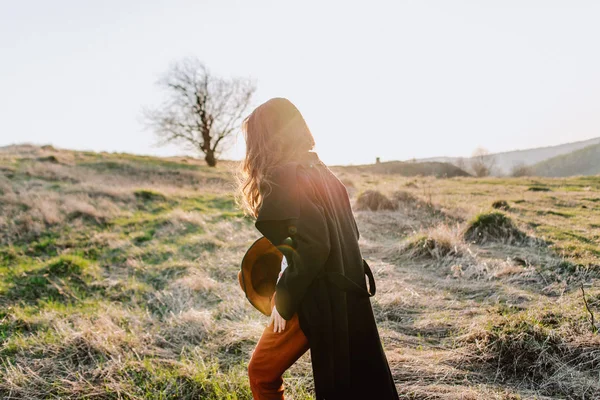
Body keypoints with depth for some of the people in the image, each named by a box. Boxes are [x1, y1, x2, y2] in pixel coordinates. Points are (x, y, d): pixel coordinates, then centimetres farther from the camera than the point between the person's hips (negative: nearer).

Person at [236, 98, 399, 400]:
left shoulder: (283, 177, -16)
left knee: (262, 373, 13)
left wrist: (283, 299, -12)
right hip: (344, 293, 9)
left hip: (315, 298, -8)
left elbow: (312, 245, -23)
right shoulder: (319, 170, 10)